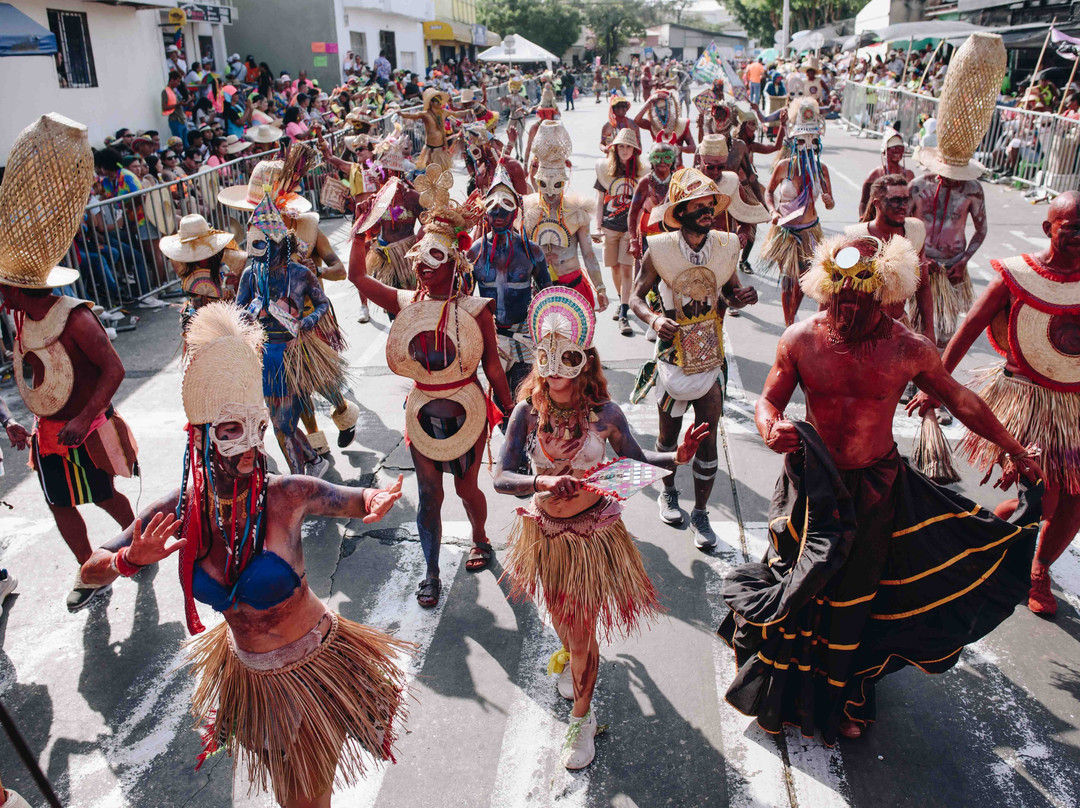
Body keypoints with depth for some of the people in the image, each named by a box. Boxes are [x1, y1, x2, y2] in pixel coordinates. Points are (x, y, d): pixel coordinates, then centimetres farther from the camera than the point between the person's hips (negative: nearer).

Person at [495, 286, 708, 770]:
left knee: (583, 629, 8)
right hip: (547, 533, 2)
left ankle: (581, 719, 34)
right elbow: (502, 478, -20)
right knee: (562, 618, 27)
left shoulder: (604, 413, -17)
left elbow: (634, 460, -2)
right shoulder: (528, 411, -18)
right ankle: (574, 659, 63)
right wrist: (543, 483, -38)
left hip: (593, 534, -2)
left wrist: (677, 457, -19)